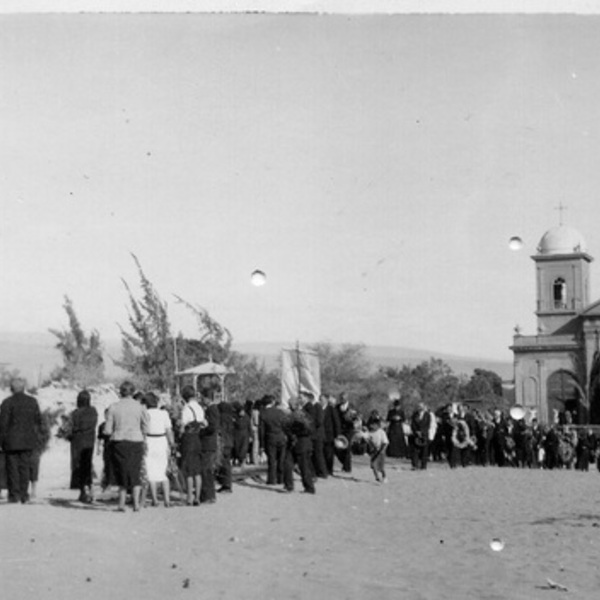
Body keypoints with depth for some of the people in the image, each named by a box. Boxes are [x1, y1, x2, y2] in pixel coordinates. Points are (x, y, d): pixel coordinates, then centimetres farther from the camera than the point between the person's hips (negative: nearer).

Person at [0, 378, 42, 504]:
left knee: (12, 467, 4)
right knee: (24, 467, 9)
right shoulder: (32, 401, 4)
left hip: (12, 441, -3)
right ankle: (24, 494, 8)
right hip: (28, 441, 3)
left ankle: (14, 494, 1)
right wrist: (35, 436, 18)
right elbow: (38, 421, 8)